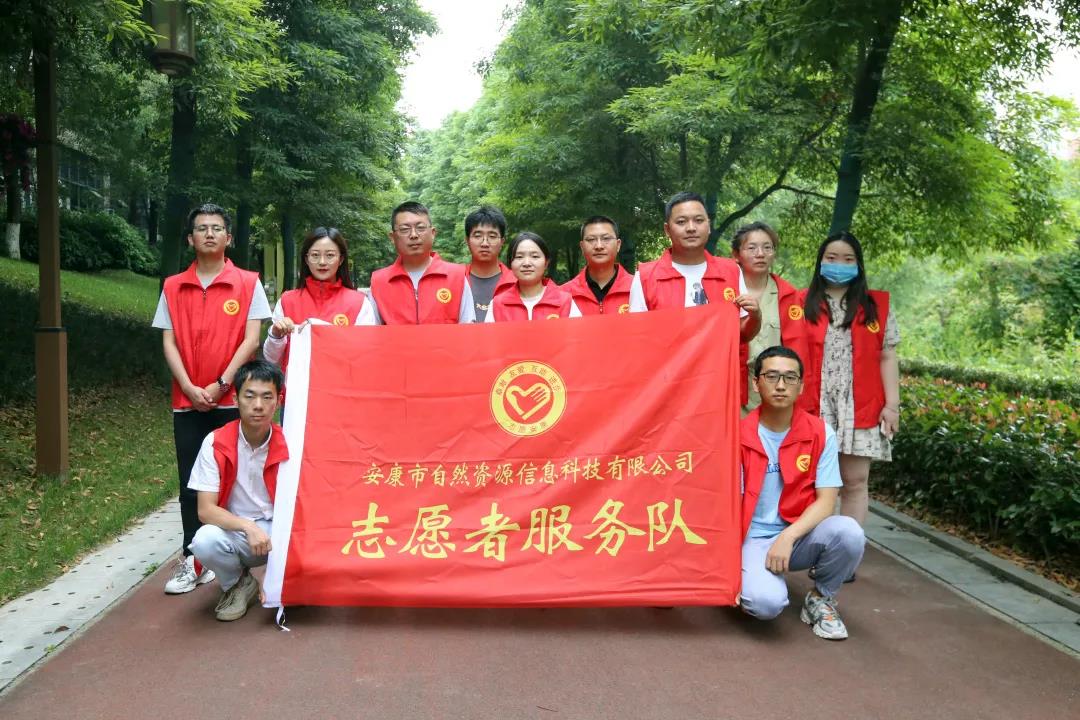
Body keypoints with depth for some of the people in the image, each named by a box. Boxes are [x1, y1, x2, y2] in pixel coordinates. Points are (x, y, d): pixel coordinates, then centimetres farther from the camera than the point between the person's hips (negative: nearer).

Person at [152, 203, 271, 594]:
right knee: (191, 484, 5)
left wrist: (220, 384, -12)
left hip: (233, 400, -2)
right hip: (187, 402, 2)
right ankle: (192, 561, 11)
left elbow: (250, 340, -5)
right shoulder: (173, 287, 8)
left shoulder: (248, 284, 1)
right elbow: (169, 343, 4)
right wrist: (190, 388, -9)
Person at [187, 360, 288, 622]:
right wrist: (248, 527, -33)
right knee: (204, 541, -34)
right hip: (233, 530, -1)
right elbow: (205, 510, -16)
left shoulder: (289, 445, -10)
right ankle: (238, 584, 1)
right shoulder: (216, 444, -13)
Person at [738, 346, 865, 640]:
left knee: (848, 532, -30)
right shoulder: (739, 436, -8)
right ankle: (755, 577, 8)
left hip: (800, 536, 2)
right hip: (755, 539, -2)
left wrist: (788, 536, -23)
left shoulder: (820, 434, -3)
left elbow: (826, 502, -8)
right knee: (766, 602, -31)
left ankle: (820, 599, 0)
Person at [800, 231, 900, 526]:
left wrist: (892, 405, 1)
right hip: (814, 409, -1)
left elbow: (886, 358, 8)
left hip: (861, 410, 1)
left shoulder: (876, 306, 9)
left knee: (855, 482, 4)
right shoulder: (803, 304, 8)